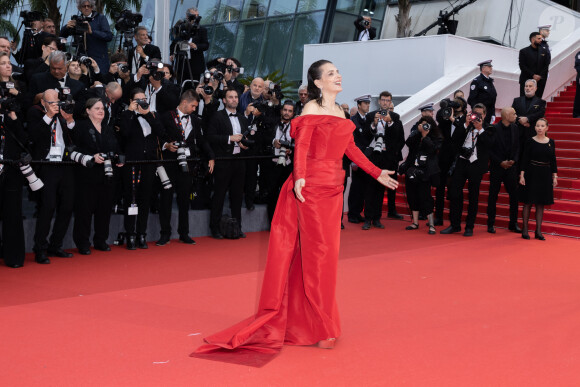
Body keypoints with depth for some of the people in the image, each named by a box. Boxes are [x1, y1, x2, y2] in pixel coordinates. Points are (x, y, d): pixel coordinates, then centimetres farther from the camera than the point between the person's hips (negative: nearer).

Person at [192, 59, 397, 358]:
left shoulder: (339, 112, 17)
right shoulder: (312, 109, -6)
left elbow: (351, 149, 21)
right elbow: (301, 145, -18)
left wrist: (377, 173, 22)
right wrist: (299, 176, -32)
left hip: (333, 188, 8)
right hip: (313, 185, -8)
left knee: (327, 252, 9)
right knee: (317, 250, -4)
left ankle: (300, 318, 20)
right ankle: (320, 327, 4)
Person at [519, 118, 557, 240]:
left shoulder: (551, 142, 6)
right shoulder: (530, 142, -4)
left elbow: (553, 160, 9)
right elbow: (524, 159, -4)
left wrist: (555, 176, 6)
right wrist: (522, 175, -9)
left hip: (545, 175, 3)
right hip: (531, 174, -3)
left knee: (540, 204, 6)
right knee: (528, 202, 1)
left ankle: (538, 231, 10)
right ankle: (525, 229, 9)